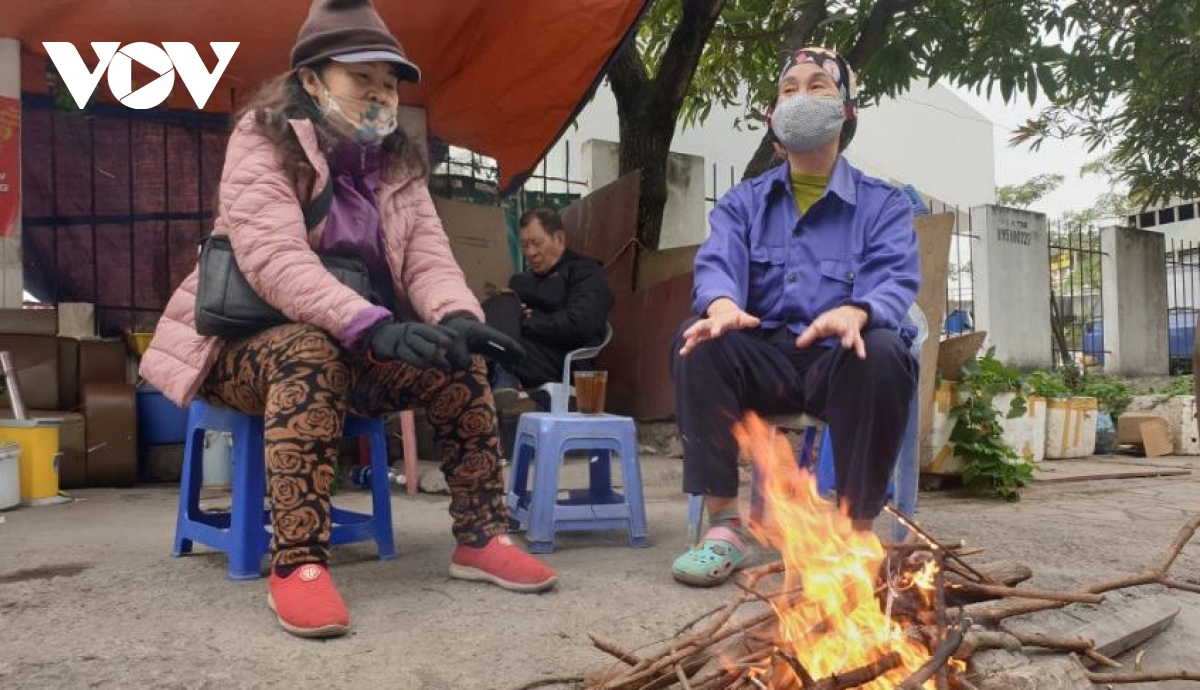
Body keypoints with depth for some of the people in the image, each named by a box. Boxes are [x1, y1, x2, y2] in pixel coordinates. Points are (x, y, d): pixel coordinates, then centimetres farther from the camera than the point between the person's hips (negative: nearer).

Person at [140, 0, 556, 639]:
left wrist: (457, 317, -30)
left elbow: (428, 259, -6)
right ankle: (297, 564, -36)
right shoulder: (263, 143, -12)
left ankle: (481, 538, -10)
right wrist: (373, 325, -44)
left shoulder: (396, 163, 6)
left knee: (458, 359, -17)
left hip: (356, 347, 5)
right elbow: (274, 258, -29)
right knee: (311, 354, -38)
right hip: (244, 344, -5)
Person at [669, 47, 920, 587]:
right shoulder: (742, 202, 13)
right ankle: (724, 526, -23)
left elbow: (896, 281, -10)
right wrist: (723, 306, -34)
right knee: (698, 342, -27)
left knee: (883, 352, -34)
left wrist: (853, 313, -37)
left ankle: (856, 531, -21)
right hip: (764, 360, 2)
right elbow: (717, 265, -7)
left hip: (840, 362, -1)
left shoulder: (883, 204, 8)